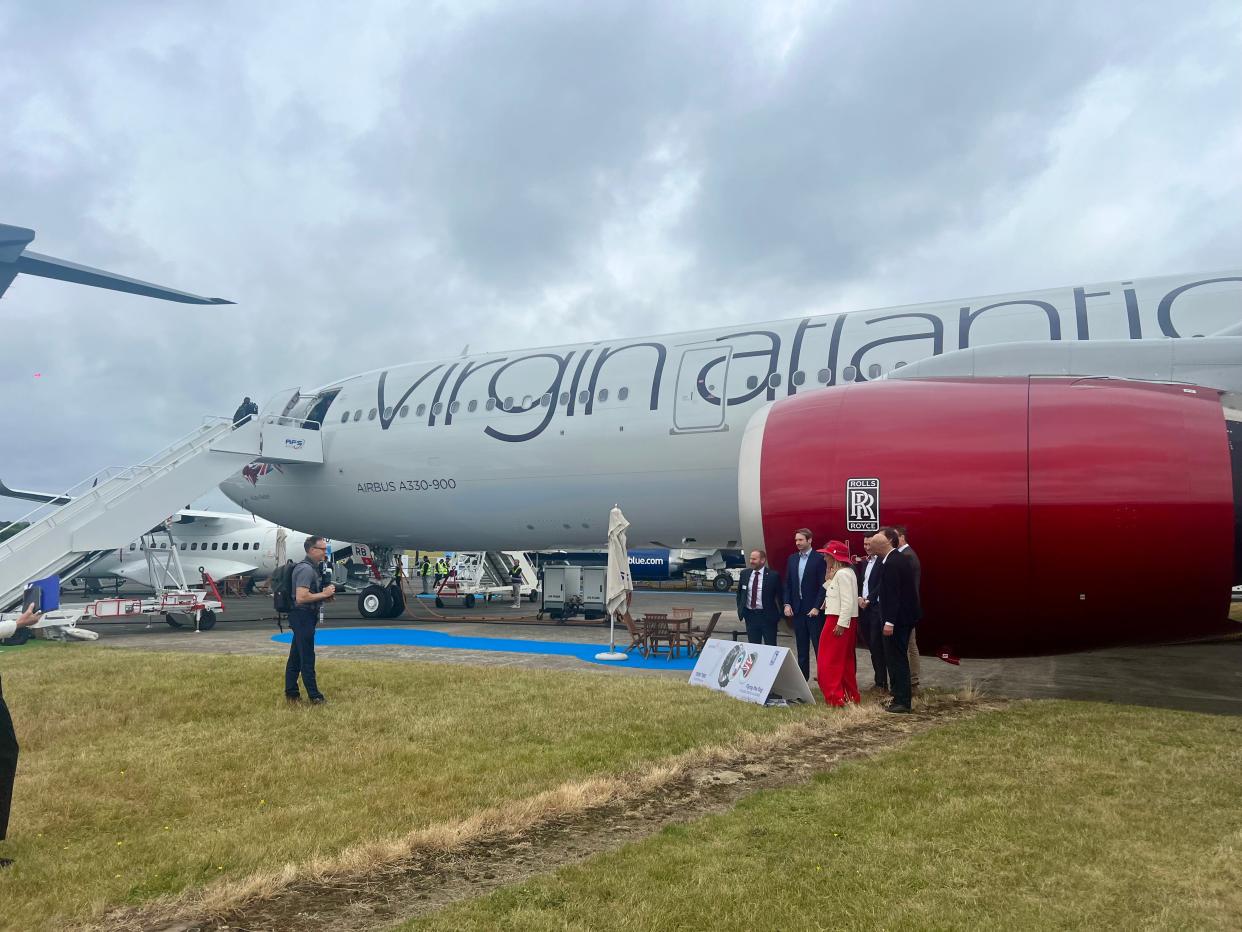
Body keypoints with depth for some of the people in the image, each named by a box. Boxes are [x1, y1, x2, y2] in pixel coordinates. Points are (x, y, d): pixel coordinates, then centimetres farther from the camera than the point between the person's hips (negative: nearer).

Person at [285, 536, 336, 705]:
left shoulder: (312, 568, 15)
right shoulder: (306, 569, -17)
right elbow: (301, 597, -27)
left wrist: (326, 594, 9)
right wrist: (323, 594, -17)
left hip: (306, 617, 10)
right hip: (303, 616, -10)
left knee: (296, 657, 13)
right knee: (307, 659, -5)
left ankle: (291, 693, 20)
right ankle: (315, 697, -1)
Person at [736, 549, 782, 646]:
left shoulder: (773, 575, -9)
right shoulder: (744, 574, 4)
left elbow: (779, 595, -3)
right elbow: (739, 593, 15)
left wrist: (779, 615, -4)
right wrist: (740, 611, 9)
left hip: (767, 616, -4)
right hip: (750, 615, 4)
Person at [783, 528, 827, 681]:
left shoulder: (819, 559, -7)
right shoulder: (792, 559, 10)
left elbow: (823, 585, -9)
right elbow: (787, 584, 12)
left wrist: (817, 607, -14)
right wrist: (787, 604, 2)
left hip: (813, 609, -5)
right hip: (796, 609, 5)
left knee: (818, 645, -2)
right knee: (801, 646, 10)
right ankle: (802, 676, 16)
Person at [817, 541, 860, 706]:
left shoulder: (843, 574, -16)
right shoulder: (837, 573, 16)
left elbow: (848, 601, -22)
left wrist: (841, 624, -24)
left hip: (838, 621, -11)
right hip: (838, 620, 11)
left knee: (831, 660, -6)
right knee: (845, 660, 16)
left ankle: (835, 697, -5)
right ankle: (851, 696, 24)